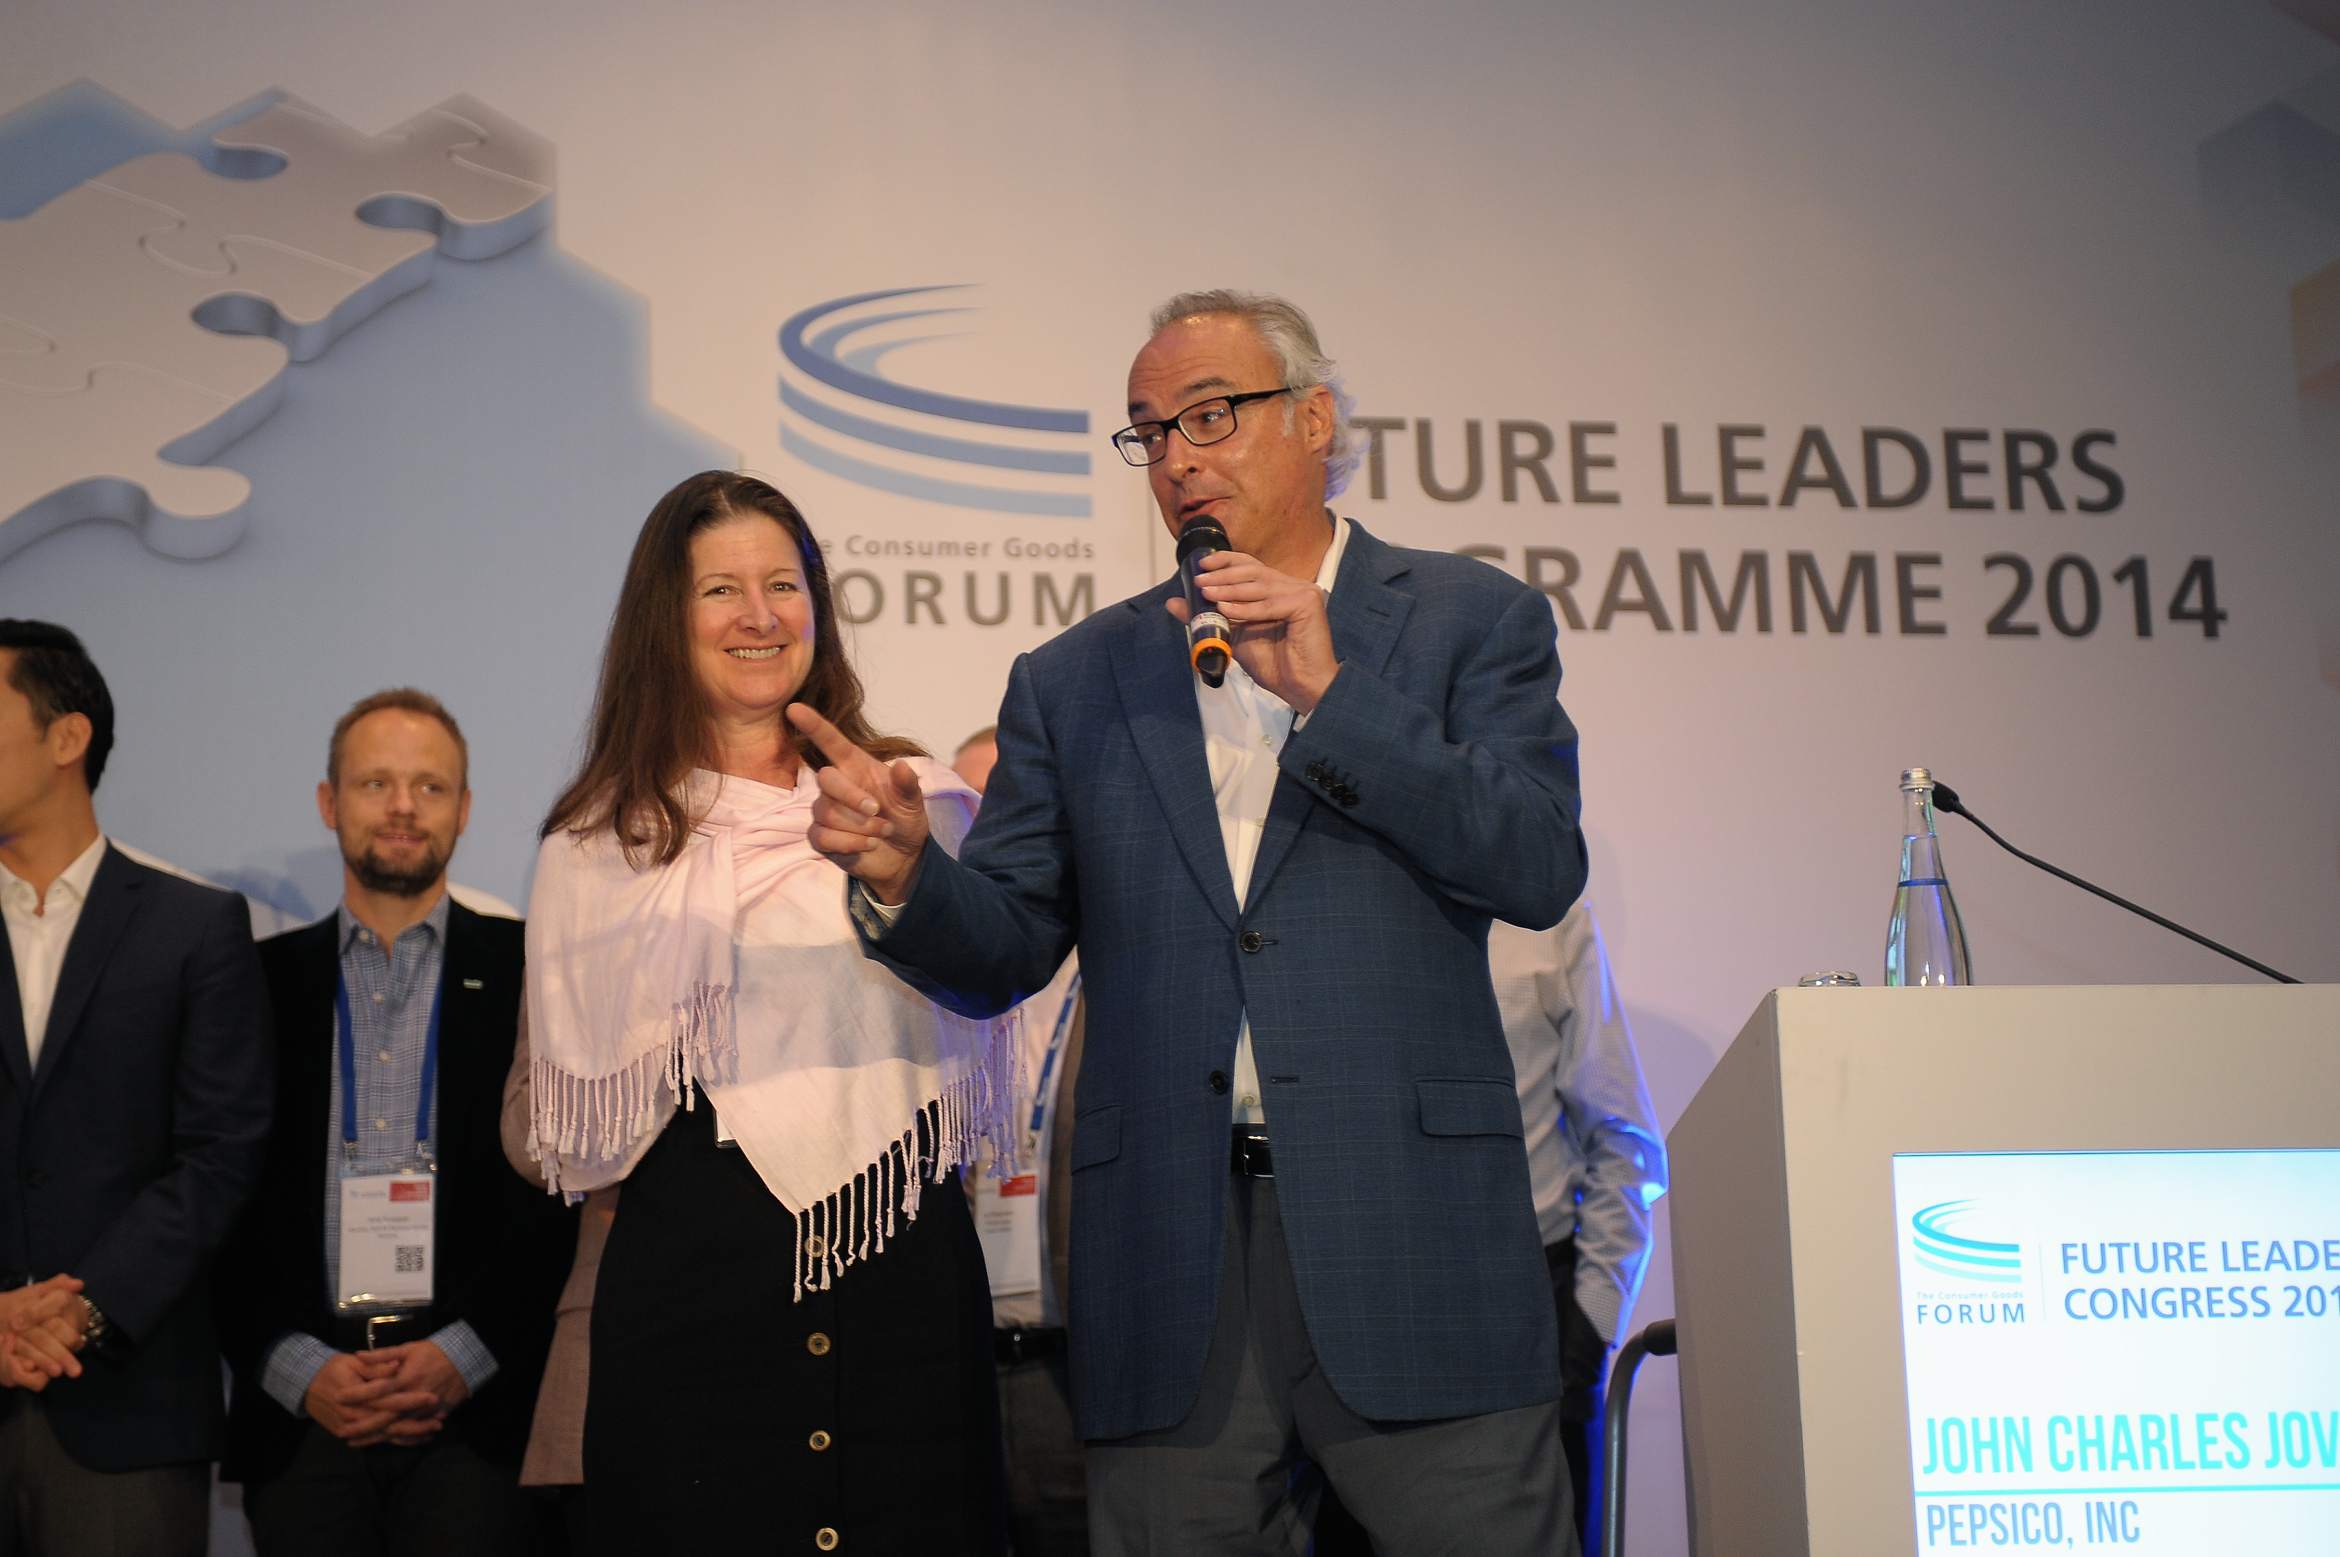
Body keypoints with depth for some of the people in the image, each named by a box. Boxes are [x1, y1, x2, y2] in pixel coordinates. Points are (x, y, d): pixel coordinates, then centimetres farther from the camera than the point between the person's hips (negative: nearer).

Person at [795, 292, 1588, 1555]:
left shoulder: (1470, 619, 8)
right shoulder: (1075, 681, 15)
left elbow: (1539, 868, -5)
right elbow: (1005, 954, 10)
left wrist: (1324, 692, -10)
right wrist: (903, 877, -12)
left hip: (1413, 1233, -2)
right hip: (1173, 1276, 2)